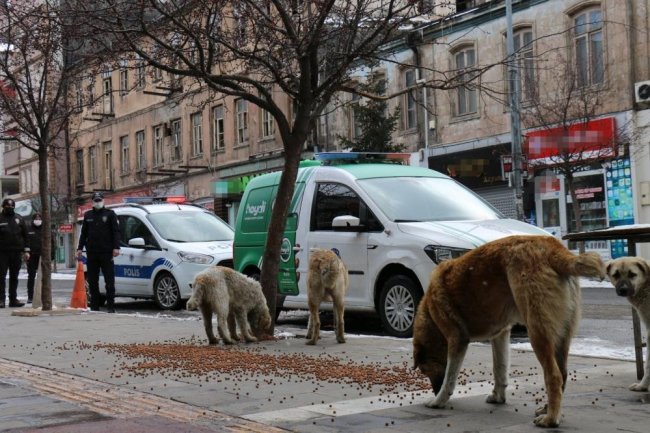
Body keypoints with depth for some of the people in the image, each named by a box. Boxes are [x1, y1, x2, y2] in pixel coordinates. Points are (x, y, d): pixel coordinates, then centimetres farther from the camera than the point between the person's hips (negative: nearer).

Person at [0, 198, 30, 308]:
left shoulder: (19, 219, 10)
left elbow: (25, 236, 12)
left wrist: (26, 250, 4)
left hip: (16, 253, 3)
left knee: (14, 277, 8)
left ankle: (13, 299, 13)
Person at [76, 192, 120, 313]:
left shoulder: (110, 214, 5)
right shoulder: (88, 215, 16)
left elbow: (116, 231, 0)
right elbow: (83, 233, 19)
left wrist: (116, 247, -10)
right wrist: (80, 248, 10)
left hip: (106, 253, -4)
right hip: (91, 253, 4)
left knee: (109, 280, -5)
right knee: (92, 281, 5)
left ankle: (110, 306, -2)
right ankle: (94, 306, 11)